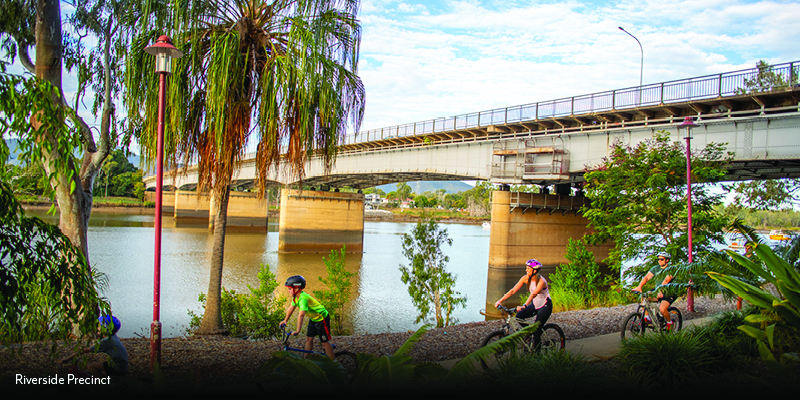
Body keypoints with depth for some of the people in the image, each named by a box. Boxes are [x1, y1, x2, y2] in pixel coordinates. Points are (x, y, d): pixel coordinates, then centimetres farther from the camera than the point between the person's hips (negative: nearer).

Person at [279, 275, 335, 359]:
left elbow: (301, 315, -41)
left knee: (324, 342, -3)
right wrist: (285, 320, 19)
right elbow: (291, 308, 11)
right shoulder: (296, 297, -4)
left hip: (322, 318, -9)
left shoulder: (303, 298, -33)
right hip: (313, 318, 9)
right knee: (308, 338, 11)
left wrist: (297, 331, -44)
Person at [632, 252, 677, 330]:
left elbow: (666, 281, -30)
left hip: (669, 293, -6)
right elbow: (646, 277, -9)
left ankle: (669, 322, 4)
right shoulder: (655, 269, 4)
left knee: (662, 309, -27)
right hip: (658, 292, 6)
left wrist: (660, 291, -46)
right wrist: (639, 286, -26)